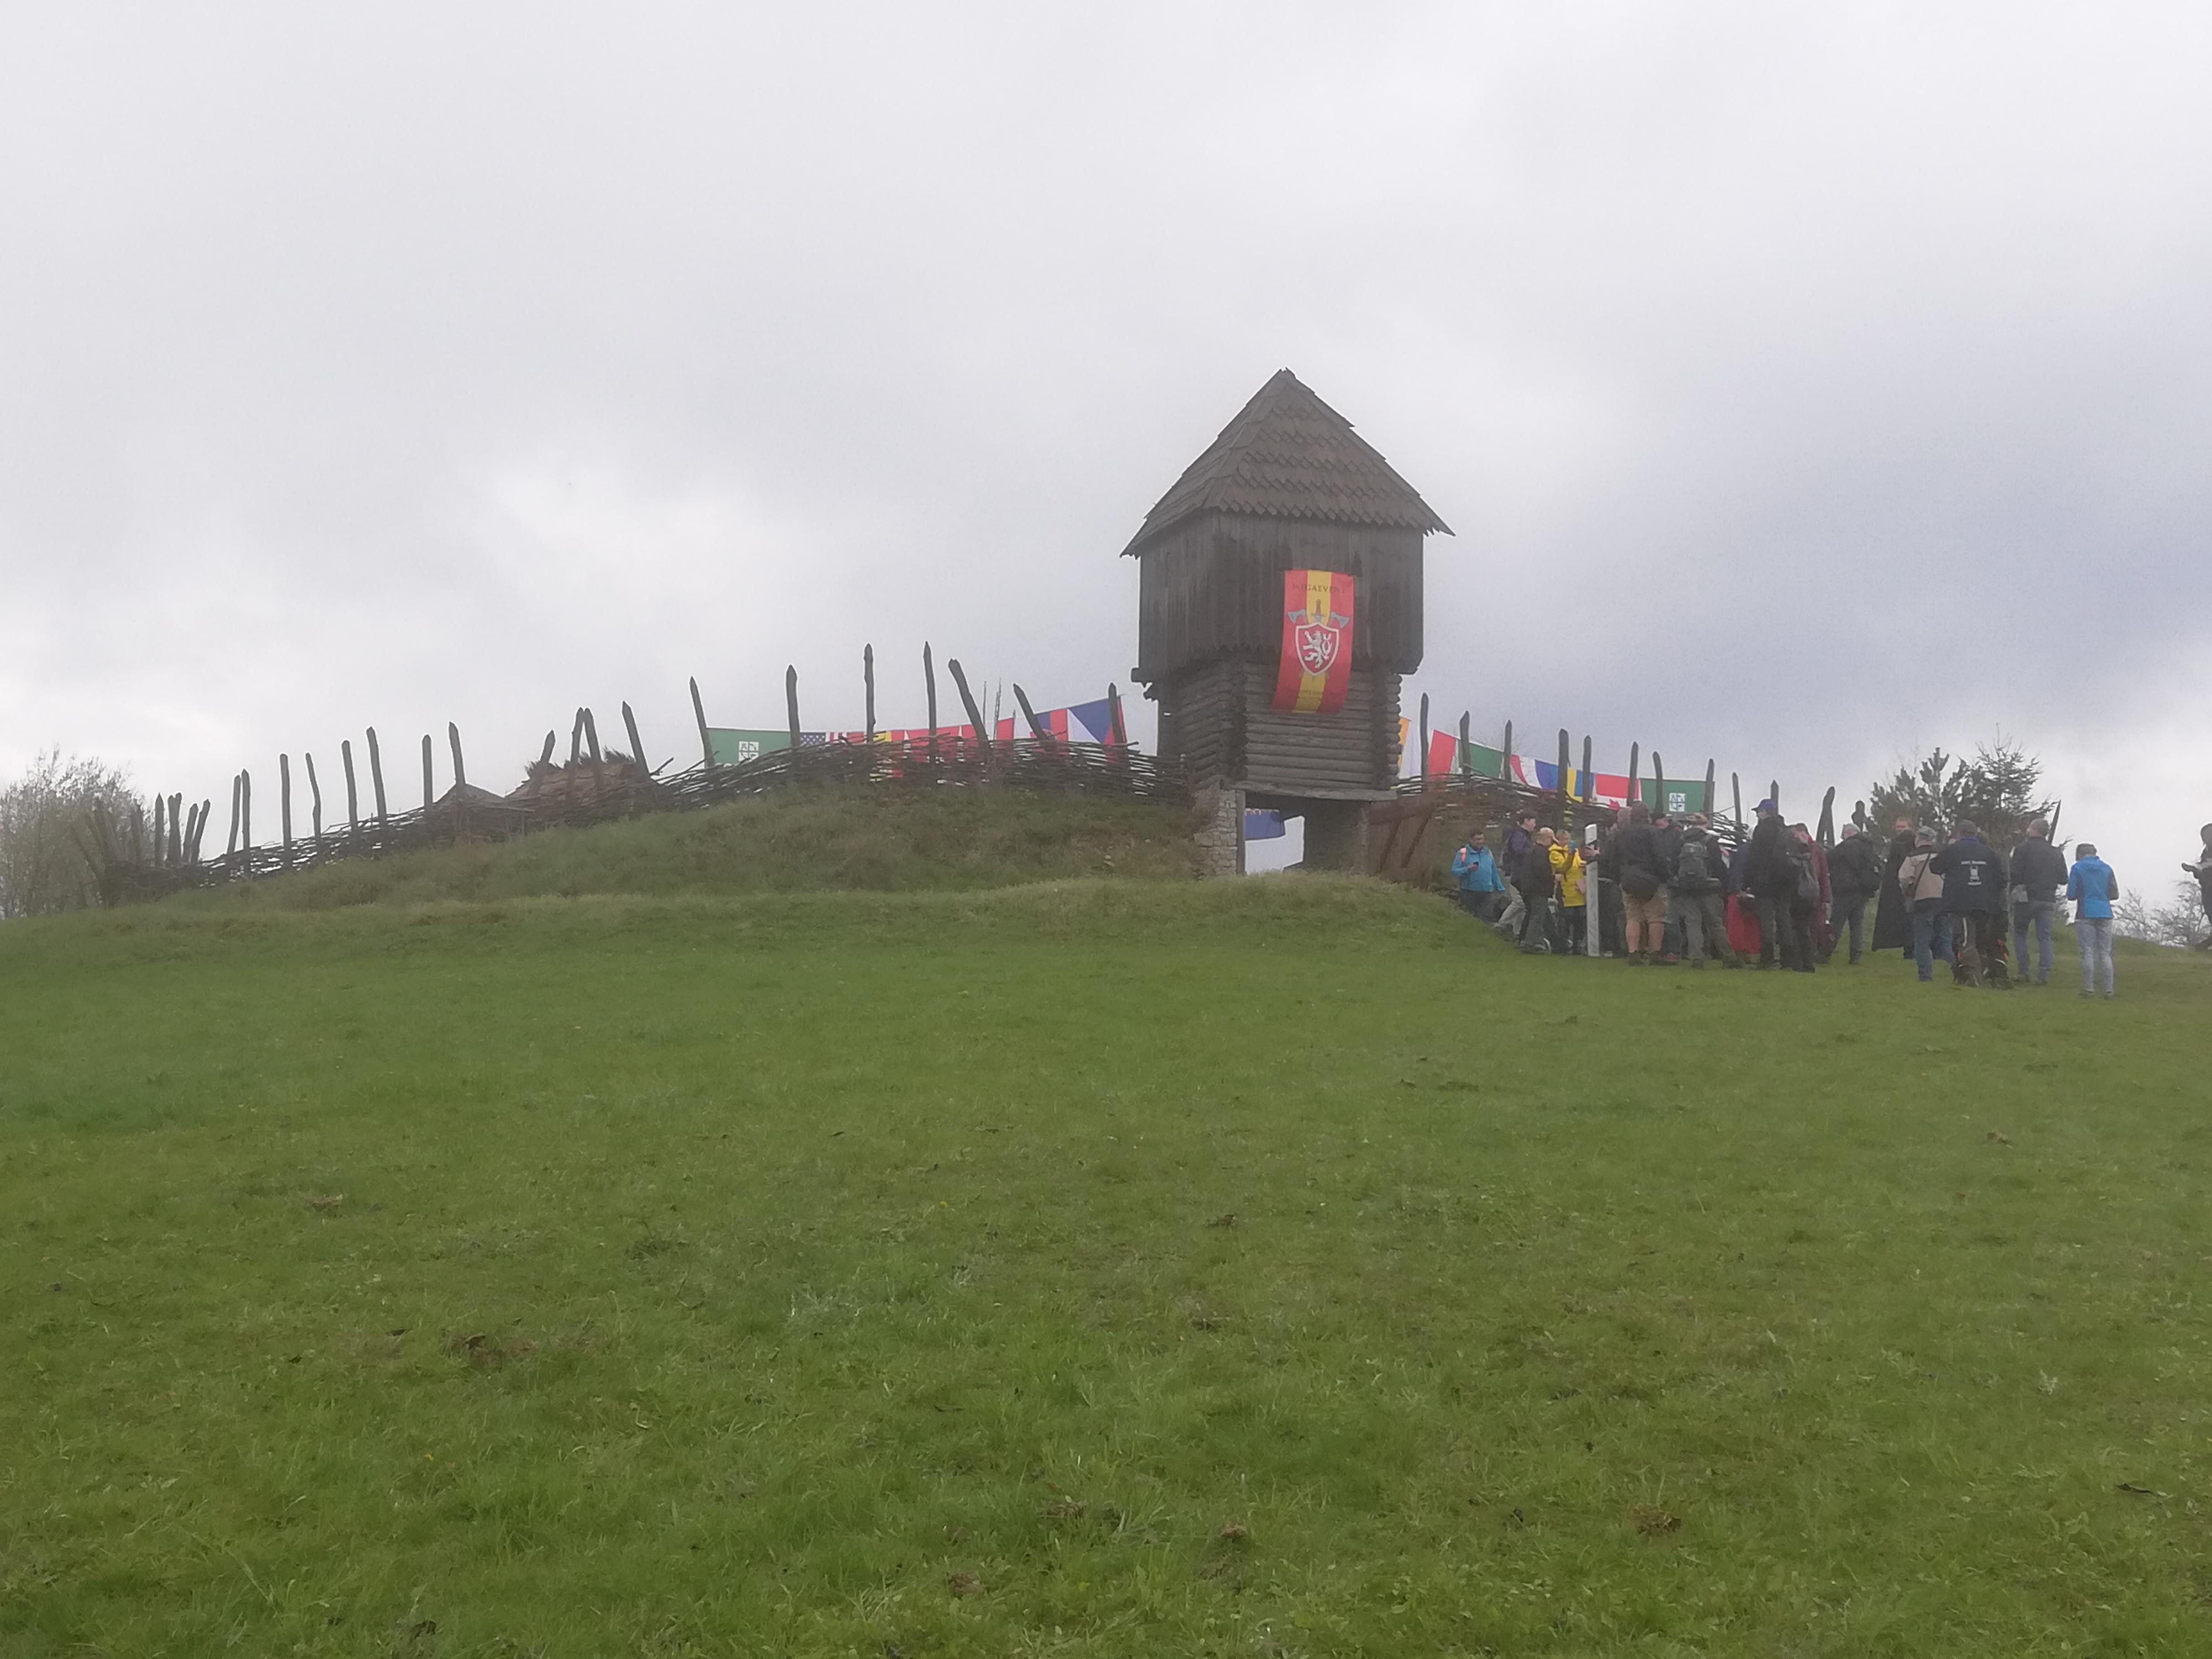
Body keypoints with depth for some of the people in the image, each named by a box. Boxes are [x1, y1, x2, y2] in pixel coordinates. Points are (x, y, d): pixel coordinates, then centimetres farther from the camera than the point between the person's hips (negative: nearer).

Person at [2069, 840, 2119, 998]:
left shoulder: (2077, 869, -1)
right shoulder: (2107, 869, 9)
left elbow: (2071, 895, -3)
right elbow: (2115, 894, 9)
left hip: (2086, 915, -3)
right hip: (2105, 914, 3)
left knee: (2088, 953, -1)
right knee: (2105, 953, 4)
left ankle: (2089, 989, -2)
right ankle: (2109, 991, 2)